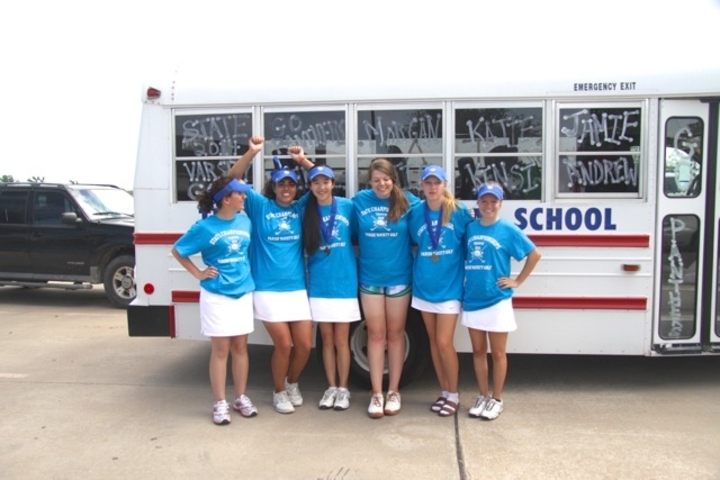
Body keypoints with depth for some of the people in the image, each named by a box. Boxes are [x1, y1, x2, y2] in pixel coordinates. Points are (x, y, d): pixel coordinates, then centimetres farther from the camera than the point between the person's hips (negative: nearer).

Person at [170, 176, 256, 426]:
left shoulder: (245, 222, 1)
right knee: (220, 349, 4)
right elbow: (177, 251, 1)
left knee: (240, 346, 12)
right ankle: (220, 403, 15)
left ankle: (241, 398, 25)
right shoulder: (205, 227, -10)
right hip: (216, 296, -4)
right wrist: (198, 274, -3)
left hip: (243, 293, 4)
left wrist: (249, 272, 4)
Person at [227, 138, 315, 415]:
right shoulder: (259, 206, 1)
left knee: (305, 345, 4)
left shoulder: (301, 209, 7)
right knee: (283, 344, -2)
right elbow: (233, 179, -4)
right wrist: (252, 153, -16)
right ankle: (279, 392, 23)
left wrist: (303, 160, -3)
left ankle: (292, 384, 33)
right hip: (268, 290, -3)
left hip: (297, 288, 3)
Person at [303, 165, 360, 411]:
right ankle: (331, 387, 25)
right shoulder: (307, 210, 0)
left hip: (344, 282, -2)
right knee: (327, 339, 12)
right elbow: (306, 246, 8)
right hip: (319, 285, 2)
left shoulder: (347, 206, -5)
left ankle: (343, 389, 22)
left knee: (341, 340, 8)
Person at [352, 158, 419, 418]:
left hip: (399, 278, 0)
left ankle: (394, 391, 22)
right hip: (369, 278, 1)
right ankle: (376, 392, 16)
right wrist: (357, 259, 1)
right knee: (375, 334, 7)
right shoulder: (359, 200, -1)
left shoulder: (408, 201, -4)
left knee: (395, 333, 10)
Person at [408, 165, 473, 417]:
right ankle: (444, 392, 26)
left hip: (449, 287, -3)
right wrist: (421, 262, 3)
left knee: (444, 342, -5)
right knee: (433, 341, 11)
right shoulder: (415, 213, -1)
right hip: (424, 286, 3)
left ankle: (454, 395, 15)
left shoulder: (459, 212, -8)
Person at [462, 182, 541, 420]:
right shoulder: (470, 228, 4)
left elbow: (534, 254, -1)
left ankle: (496, 399, 22)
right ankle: (482, 397, 27)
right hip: (471, 299, 4)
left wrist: (517, 281, -3)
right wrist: (464, 283, 6)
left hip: (497, 300, -4)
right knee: (478, 351, 13)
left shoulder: (508, 230, -7)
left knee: (497, 353, 8)